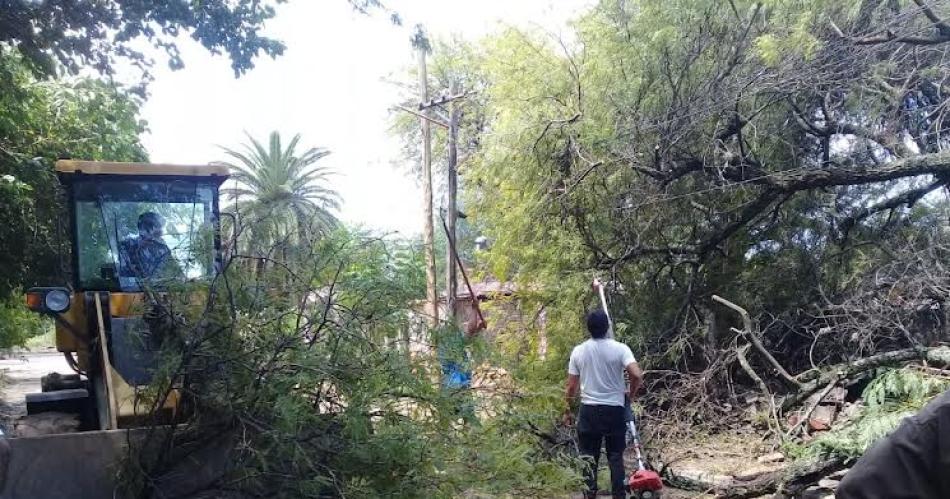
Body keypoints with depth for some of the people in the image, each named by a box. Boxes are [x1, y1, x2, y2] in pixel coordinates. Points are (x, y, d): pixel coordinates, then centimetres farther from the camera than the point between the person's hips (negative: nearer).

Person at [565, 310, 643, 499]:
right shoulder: (620, 348, -8)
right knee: (616, 456, 9)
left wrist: (567, 411, 12)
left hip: (589, 410, 1)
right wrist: (630, 394, 2)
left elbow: (571, 386, 0)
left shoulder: (578, 351, -3)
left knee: (589, 457, 9)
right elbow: (637, 376, -19)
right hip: (615, 410, -1)